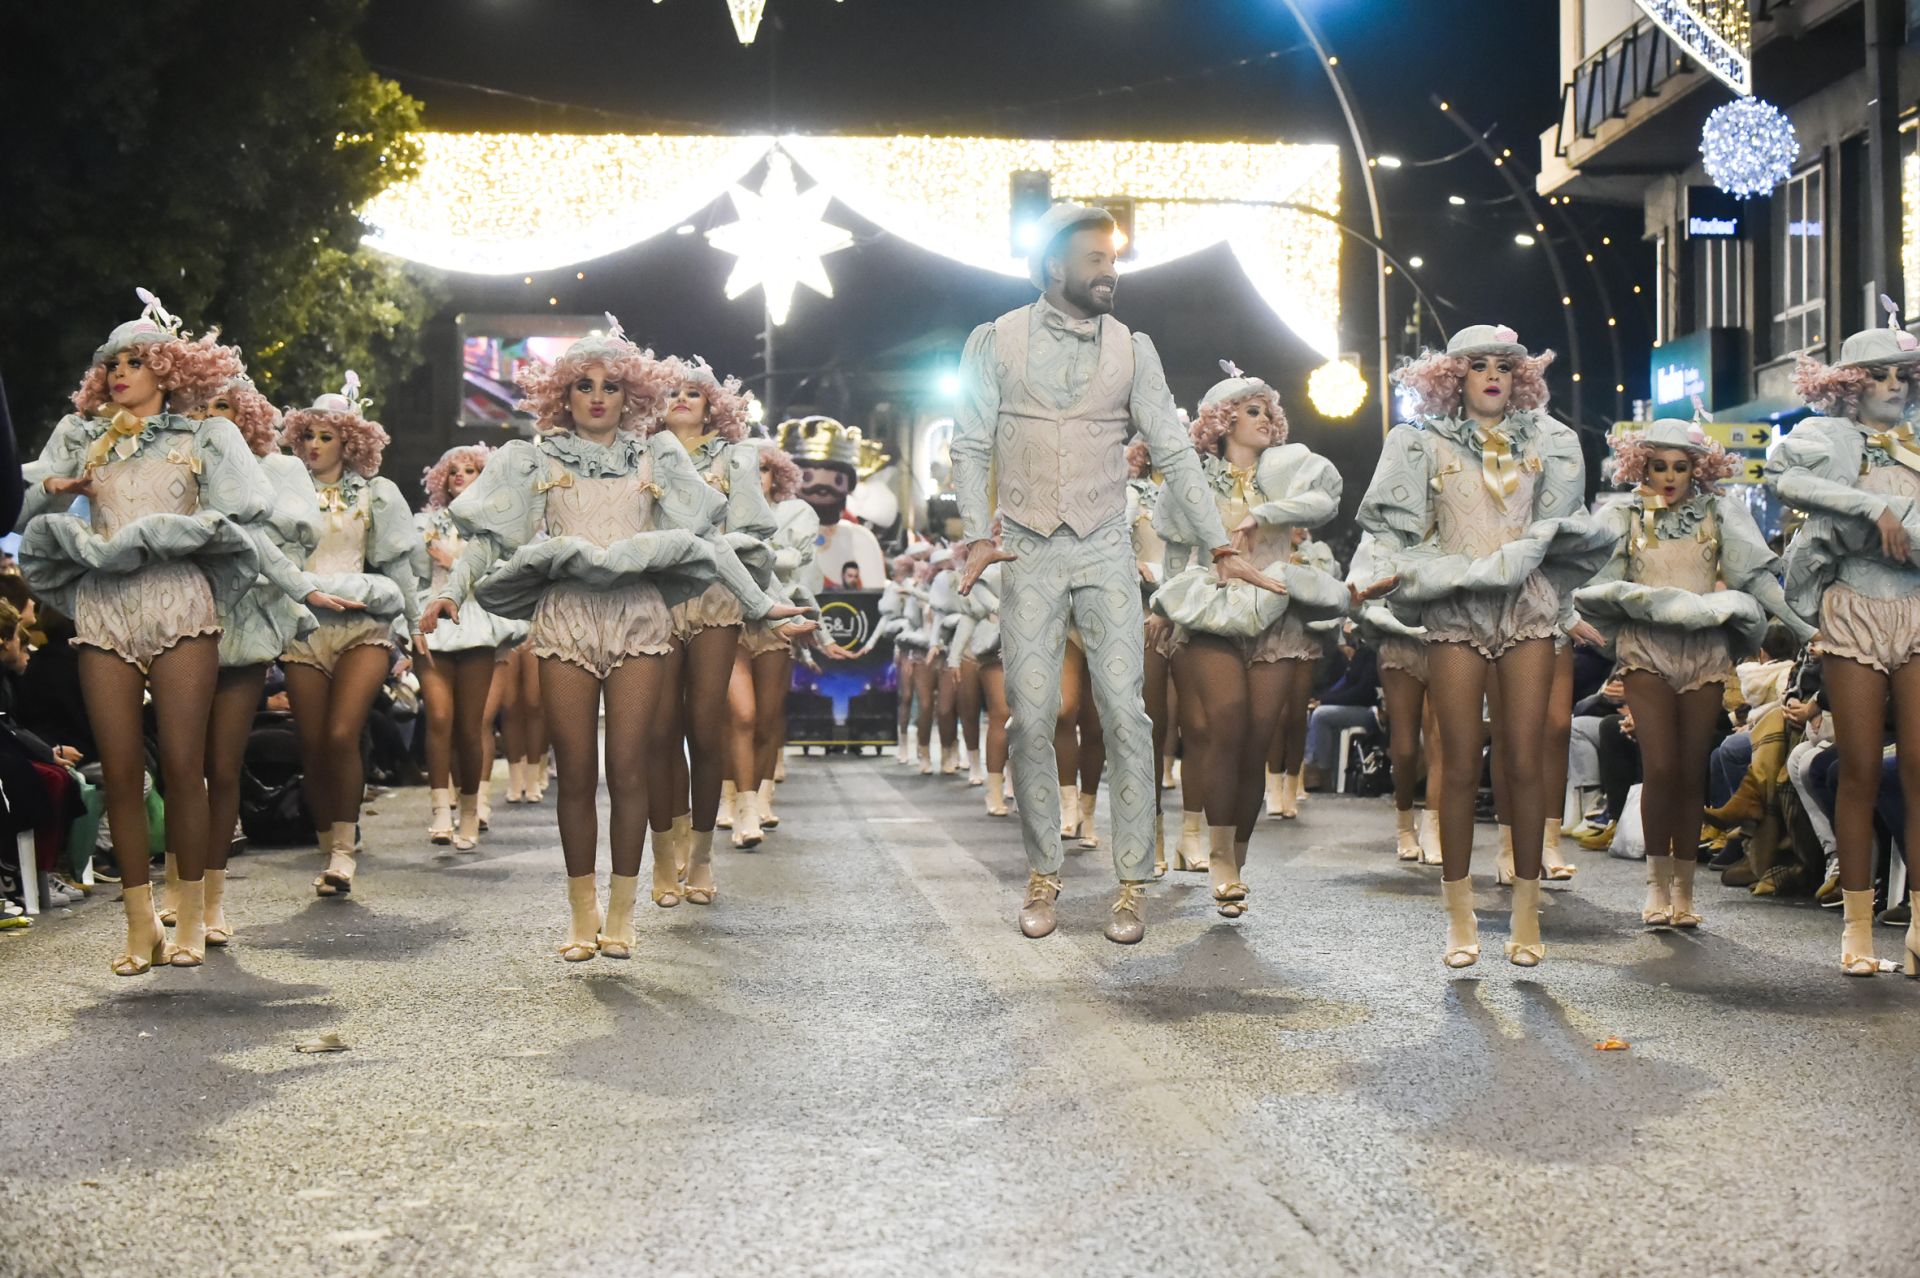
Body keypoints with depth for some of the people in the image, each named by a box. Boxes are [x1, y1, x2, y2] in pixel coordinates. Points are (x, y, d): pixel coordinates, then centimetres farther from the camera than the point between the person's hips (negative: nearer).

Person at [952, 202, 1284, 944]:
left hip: (1105, 551, 1)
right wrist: (977, 536, -13)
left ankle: (1132, 883, 0)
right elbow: (970, 446, 1)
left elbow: (1173, 452, 4)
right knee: (1032, 716, -1)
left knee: (1124, 711, -6)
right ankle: (1043, 875, 12)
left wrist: (1220, 547, -2)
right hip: (1029, 554, -1)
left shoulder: (1131, 349, 6)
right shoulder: (997, 342, 2)